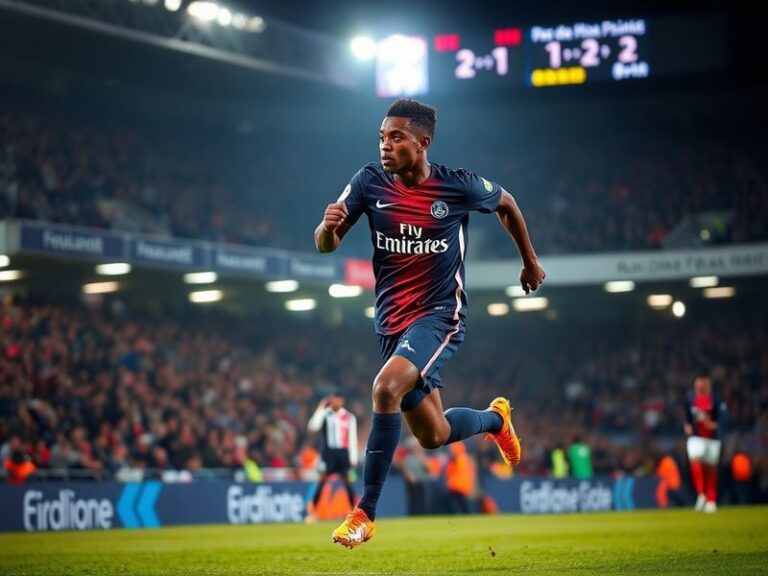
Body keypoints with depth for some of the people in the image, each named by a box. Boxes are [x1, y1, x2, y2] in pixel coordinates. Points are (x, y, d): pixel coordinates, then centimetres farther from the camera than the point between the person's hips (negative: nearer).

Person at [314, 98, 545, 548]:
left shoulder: (459, 186, -10)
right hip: (392, 320, 5)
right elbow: (326, 245, -3)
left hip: (440, 314, -5)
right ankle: (495, 418, 49)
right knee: (433, 436, 14)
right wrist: (328, 227, -28)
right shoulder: (370, 182, -4)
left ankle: (366, 513, -22)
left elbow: (507, 204, 11)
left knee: (386, 388, -31)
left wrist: (530, 262, 22)